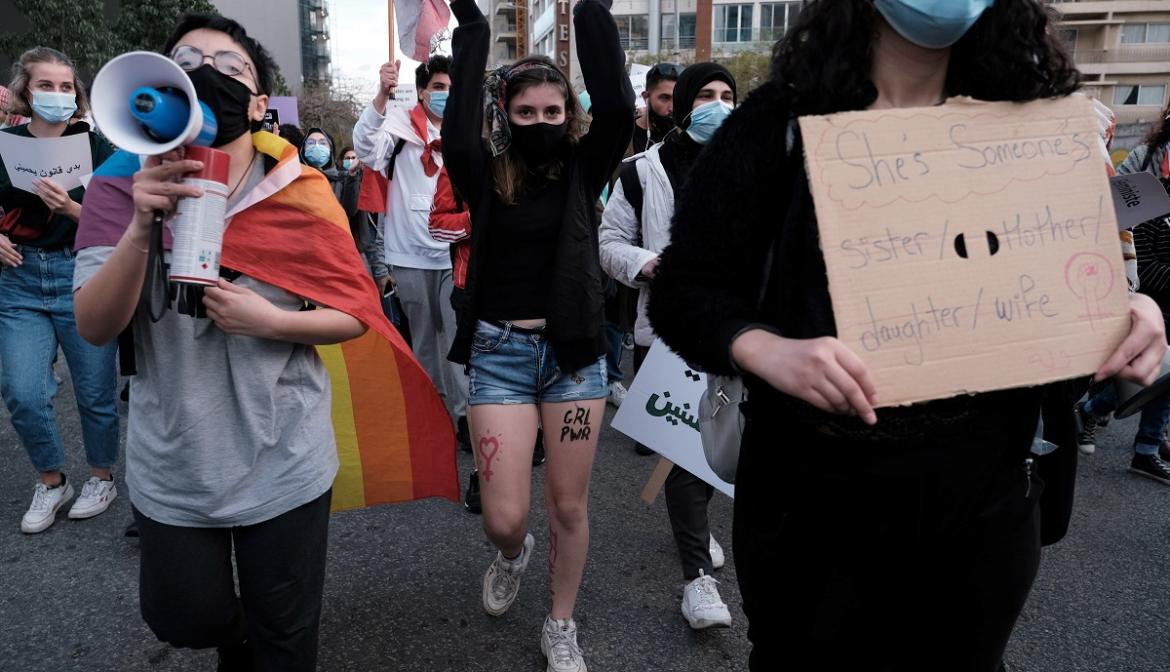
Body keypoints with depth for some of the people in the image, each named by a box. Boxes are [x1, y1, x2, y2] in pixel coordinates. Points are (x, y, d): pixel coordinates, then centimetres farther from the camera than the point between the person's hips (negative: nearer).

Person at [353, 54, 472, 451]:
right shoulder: (402, 123, -1)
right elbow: (366, 147, -21)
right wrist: (382, 96, -34)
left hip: (456, 251, 1)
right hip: (411, 253, -1)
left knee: (459, 335, -1)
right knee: (423, 336, 11)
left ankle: (464, 414, 6)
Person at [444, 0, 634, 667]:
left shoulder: (582, 169, 1)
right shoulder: (485, 175, -1)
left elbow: (618, 108, -14)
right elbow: (457, 133, -20)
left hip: (575, 350, 1)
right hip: (500, 351, 0)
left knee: (569, 505, 9)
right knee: (504, 518, -1)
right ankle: (513, 555, 39)